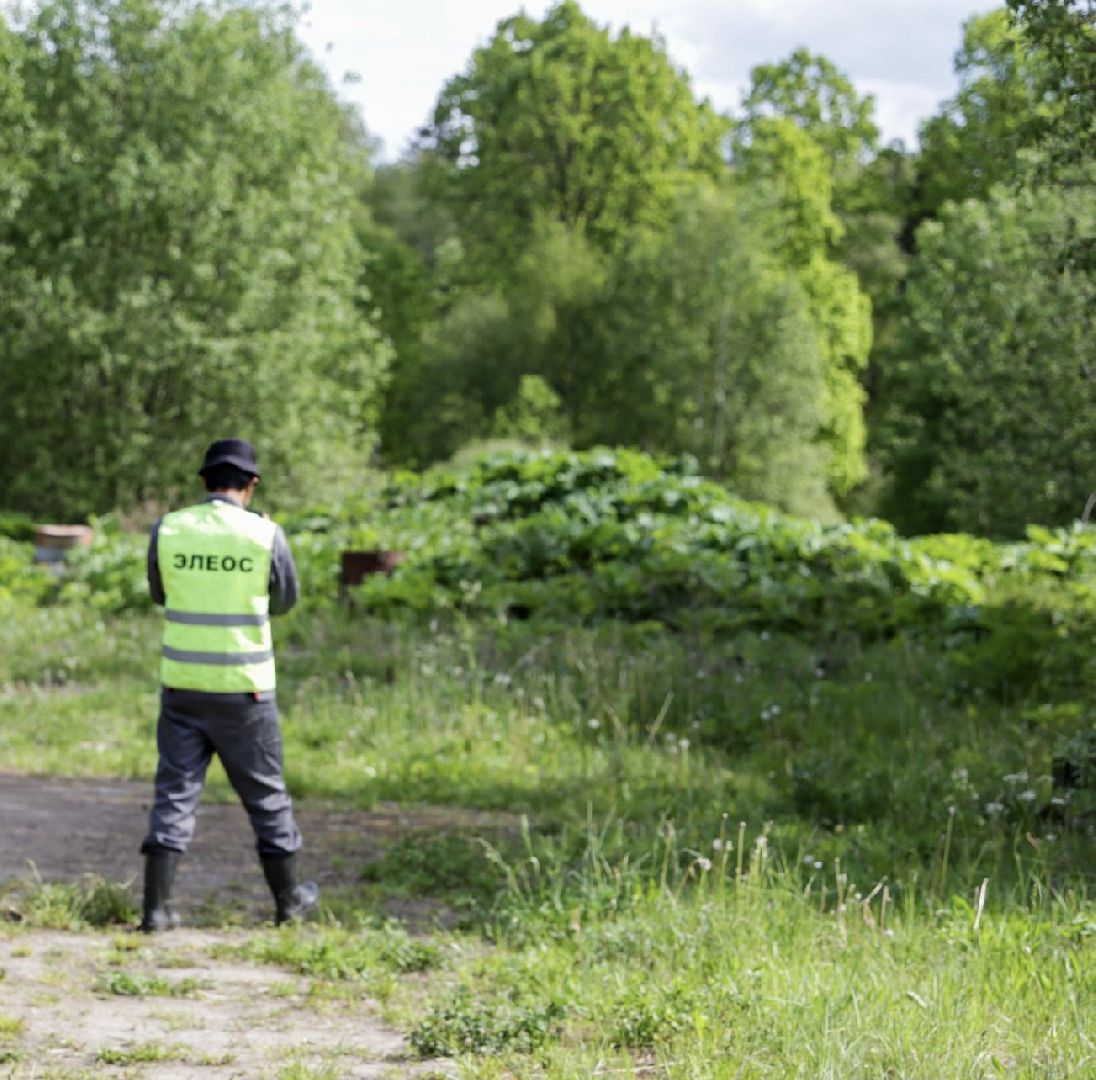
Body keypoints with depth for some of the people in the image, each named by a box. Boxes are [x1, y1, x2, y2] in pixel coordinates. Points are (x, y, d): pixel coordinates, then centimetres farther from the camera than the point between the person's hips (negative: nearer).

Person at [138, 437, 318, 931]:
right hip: (243, 686, -2)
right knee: (265, 792, 12)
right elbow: (285, 598, 7)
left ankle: (157, 907, -1)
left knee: (175, 790, 6)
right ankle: (288, 898, 25)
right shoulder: (264, 534, -10)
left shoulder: (168, 529, -4)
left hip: (182, 682, 2)